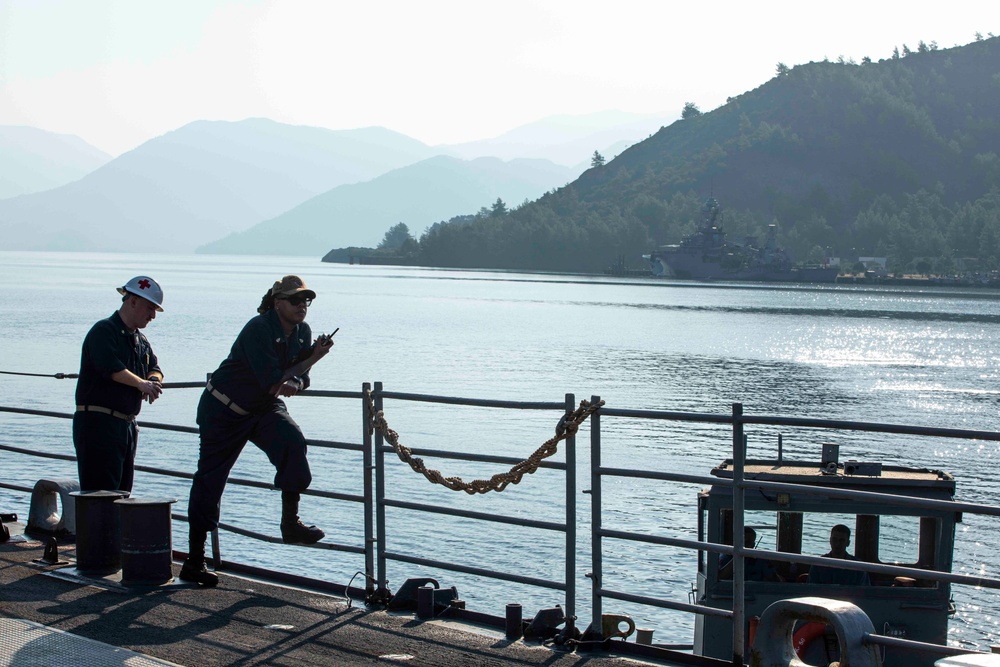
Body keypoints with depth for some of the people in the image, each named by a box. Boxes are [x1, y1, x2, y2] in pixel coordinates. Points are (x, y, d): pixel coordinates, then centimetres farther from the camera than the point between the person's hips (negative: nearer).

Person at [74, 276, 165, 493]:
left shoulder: (140, 340, 20)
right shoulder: (104, 331, -9)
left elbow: (154, 368, 17)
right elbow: (110, 367, -23)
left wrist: (153, 381, -6)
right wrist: (141, 383, -17)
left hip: (127, 425, 9)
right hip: (98, 424, -9)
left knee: (123, 490, 10)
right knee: (101, 493, -12)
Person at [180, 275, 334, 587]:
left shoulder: (303, 332, -2)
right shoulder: (258, 330, -24)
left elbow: (301, 379, 1)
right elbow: (272, 381, -28)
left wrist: (292, 385, -21)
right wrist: (312, 358, -21)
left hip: (264, 408, 6)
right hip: (224, 409, -6)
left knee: (292, 440, -25)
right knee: (210, 479, -1)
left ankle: (290, 523, -16)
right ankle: (194, 559, 9)